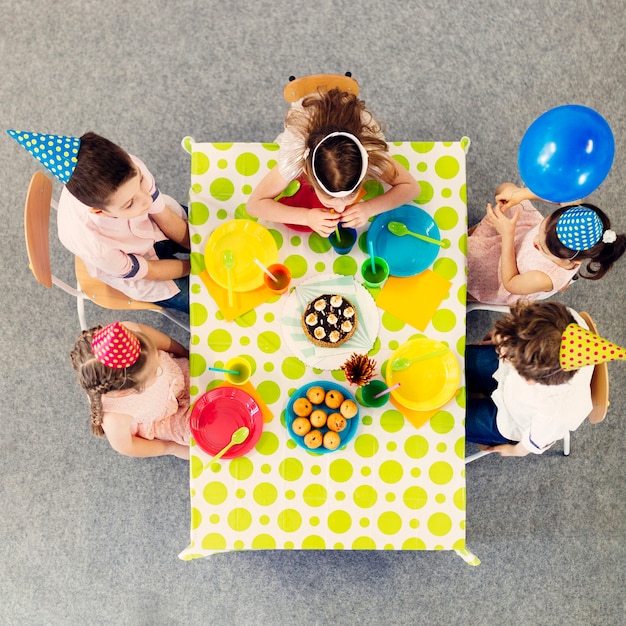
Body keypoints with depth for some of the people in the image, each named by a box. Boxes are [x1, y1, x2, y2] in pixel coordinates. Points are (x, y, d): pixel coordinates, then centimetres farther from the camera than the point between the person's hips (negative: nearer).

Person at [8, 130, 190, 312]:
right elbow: (146, 271, -23)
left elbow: (166, 218, -16)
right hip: (129, 267, -4)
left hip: (153, 223, 4)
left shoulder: (130, 169, -36)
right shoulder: (92, 243, -43)